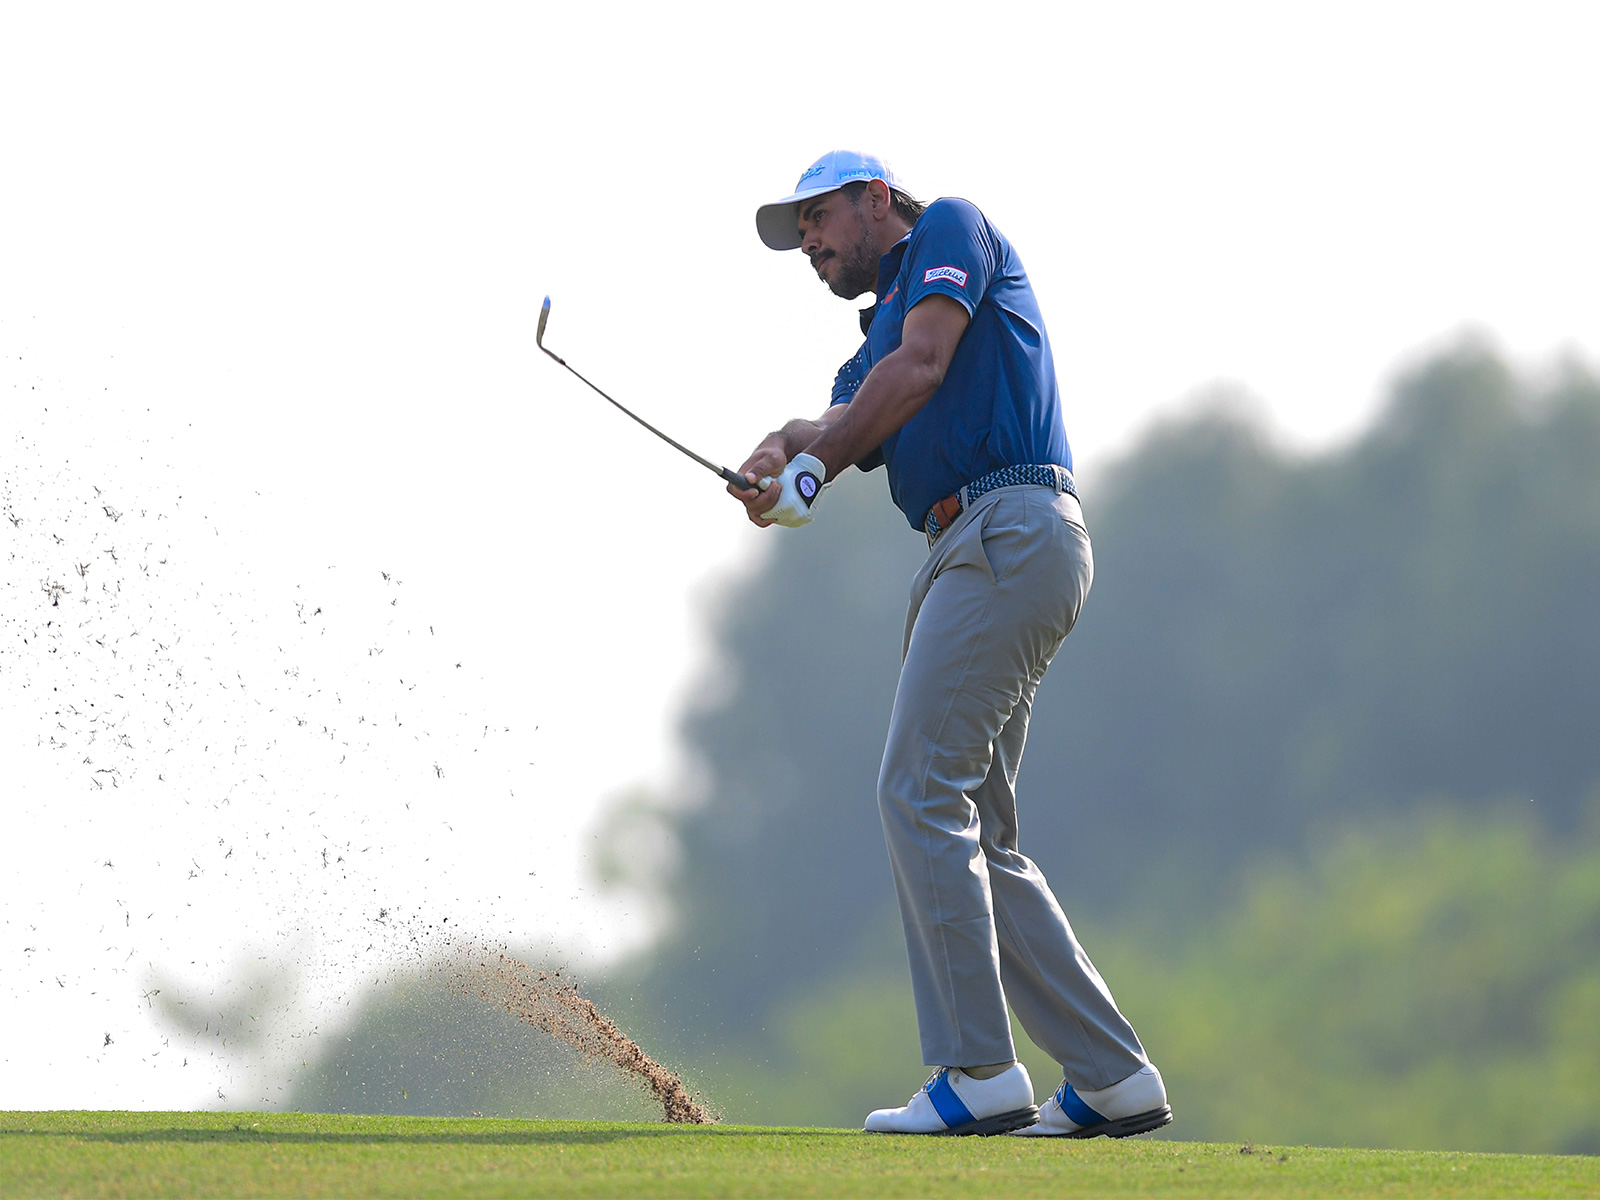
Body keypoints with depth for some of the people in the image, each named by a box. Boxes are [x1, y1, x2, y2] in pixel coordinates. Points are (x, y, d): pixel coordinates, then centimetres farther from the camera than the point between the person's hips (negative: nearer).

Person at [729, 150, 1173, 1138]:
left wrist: (811, 464, -4)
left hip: (1011, 528, -9)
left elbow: (923, 364, -9)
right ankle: (1112, 1079, 7)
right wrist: (783, 457, -13)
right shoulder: (881, 337, 30)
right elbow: (839, 427, 11)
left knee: (921, 793, -13)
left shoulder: (950, 230, 8)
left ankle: (981, 1072, -15)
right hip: (971, 550, 9)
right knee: (976, 838, 8)